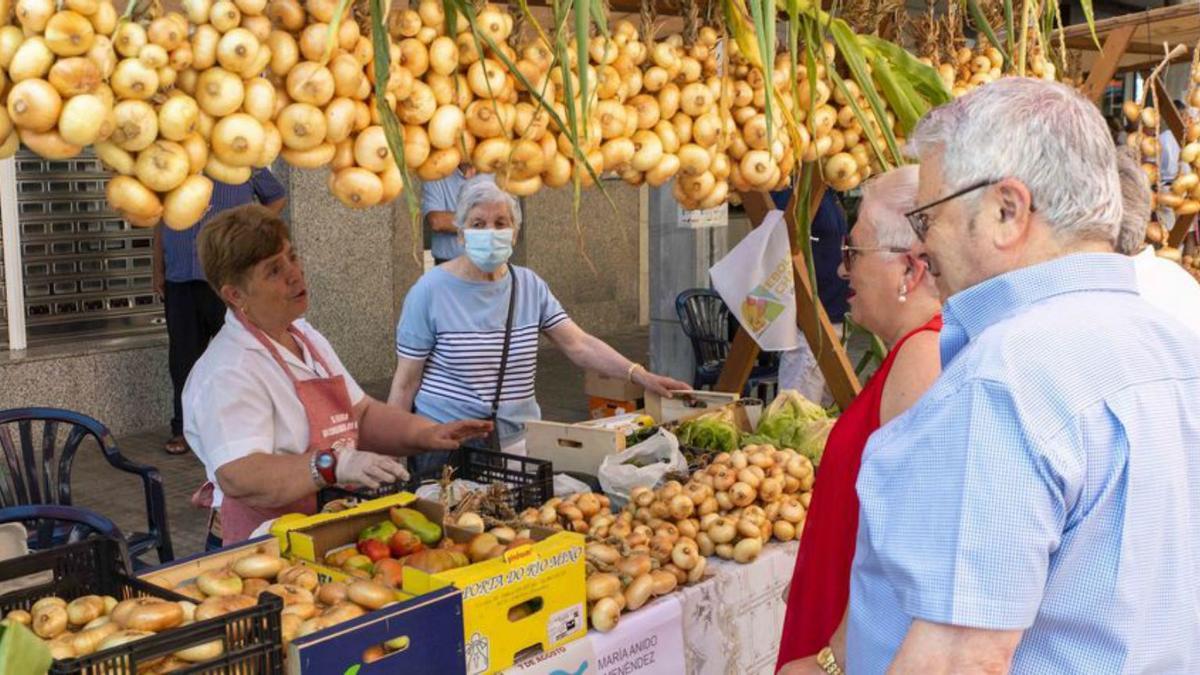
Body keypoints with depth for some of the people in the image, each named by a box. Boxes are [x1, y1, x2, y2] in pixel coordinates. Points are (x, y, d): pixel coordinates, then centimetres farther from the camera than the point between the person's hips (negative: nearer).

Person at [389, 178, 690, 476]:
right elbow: (405, 382, -6)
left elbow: (579, 345, -3)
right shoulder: (431, 291, -9)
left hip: (518, 442, 4)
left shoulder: (530, 286, 3)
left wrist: (641, 375, -17)